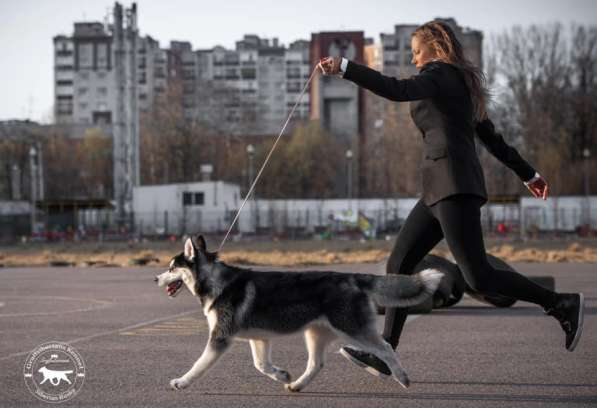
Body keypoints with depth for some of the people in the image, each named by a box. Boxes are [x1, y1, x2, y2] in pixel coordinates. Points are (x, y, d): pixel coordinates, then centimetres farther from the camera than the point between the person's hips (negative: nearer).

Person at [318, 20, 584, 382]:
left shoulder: (439, 74, -4)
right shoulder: (463, 85, 23)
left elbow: (397, 90, -24)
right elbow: (492, 137, 29)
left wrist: (344, 67, -27)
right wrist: (528, 174, 35)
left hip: (454, 185, -10)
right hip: (444, 189, 10)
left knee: (479, 278, -13)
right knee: (398, 264, 4)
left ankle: (562, 304, -5)